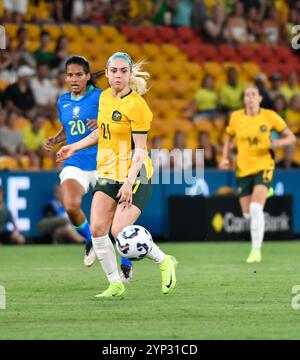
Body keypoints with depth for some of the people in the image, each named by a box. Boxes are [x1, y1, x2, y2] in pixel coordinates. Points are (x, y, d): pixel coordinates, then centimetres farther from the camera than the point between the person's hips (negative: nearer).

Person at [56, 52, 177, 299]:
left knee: (120, 231, -16)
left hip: (134, 176, -7)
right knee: (97, 229, -6)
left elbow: (140, 150, -17)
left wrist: (130, 183, -24)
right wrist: (75, 147, 25)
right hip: (108, 174, 7)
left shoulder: (136, 105, -15)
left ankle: (164, 262, 7)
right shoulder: (104, 98, 8)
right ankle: (116, 285, 6)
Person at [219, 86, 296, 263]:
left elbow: (291, 137, 2)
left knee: (256, 208, -22)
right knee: (248, 213, 5)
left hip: (263, 166, -3)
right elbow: (229, 138, 18)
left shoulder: (270, 116, -5)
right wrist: (225, 158, 2)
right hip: (243, 169, 3)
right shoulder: (236, 117, 1)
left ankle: (256, 250, -15)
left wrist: (278, 142, -19)